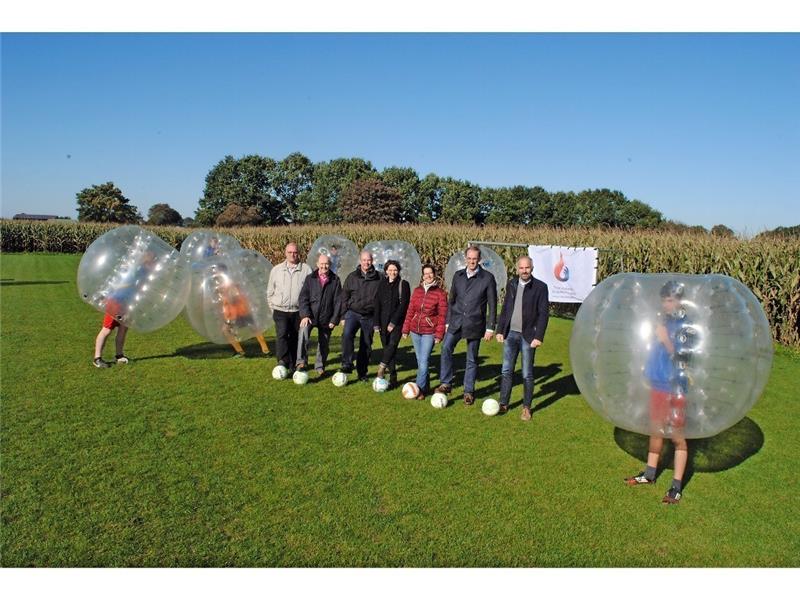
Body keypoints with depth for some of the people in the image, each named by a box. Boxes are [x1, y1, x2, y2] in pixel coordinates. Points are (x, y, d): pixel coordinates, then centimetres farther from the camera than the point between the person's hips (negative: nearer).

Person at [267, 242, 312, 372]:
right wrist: (273, 306, 9)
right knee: (281, 334, -18)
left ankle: (293, 365, 18)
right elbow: (270, 291, 15)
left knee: (295, 339, 7)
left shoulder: (306, 269, 0)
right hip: (280, 311, 0)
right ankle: (283, 361, -23)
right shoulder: (276, 270, 7)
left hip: (298, 311, 0)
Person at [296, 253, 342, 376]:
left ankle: (320, 366, 28)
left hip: (326, 318, 1)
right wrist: (304, 315, -14)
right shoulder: (310, 279, 4)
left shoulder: (335, 280, 2)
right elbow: (303, 298, -1)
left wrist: (334, 319, -5)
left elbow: (338, 301, 0)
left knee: (324, 344, 8)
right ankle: (302, 361, -23)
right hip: (310, 316, -1)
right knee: (303, 331, -28)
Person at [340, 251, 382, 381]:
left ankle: (362, 372, 20)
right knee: (347, 334, -27)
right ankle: (347, 364, -23)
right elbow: (344, 297, 7)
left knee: (366, 345, 7)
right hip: (353, 312, 0)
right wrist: (343, 316, 3)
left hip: (369, 316, 0)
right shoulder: (352, 277, 5)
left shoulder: (379, 278, 1)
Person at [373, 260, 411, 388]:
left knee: (392, 344, -22)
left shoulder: (403, 284, -1)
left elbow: (403, 304, -8)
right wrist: (377, 324, 1)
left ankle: (382, 366, -11)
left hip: (397, 322, -3)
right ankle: (393, 378, 7)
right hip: (384, 322, 4)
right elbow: (378, 304, 8)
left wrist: (393, 322, -13)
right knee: (387, 347, 3)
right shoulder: (382, 284, 10)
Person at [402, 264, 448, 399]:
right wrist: (405, 329, 7)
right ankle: (425, 387, 24)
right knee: (420, 360, 12)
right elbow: (410, 311, 8)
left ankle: (420, 389, -1)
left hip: (429, 333, -5)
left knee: (423, 361, -9)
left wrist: (439, 335, -10)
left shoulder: (440, 293, -6)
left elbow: (442, 316, -7)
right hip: (415, 331, 5)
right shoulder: (417, 291, 5)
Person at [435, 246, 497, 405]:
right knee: (446, 347, -18)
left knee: (472, 359, 6)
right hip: (456, 322, 3)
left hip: (475, 324, -2)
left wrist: (490, 327, -6)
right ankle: (446, 384, -8)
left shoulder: (488, 278, -3)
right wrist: (448, 321, 12)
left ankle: (469, 391, 19)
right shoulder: (458, 276, 9)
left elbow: (492, 304, -2)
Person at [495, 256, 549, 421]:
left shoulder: (540, 287, -6)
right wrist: (500, 330, 7)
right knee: (507, 371, 8)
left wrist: (539, 337, -14)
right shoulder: (511, 285, 7)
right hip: (510, 334, 4)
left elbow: (543, 313, -8)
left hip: (528, 336, -4)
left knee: (527, 374, 4)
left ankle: (526, 407, 16)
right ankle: (503, 404, 17)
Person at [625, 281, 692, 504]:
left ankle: (677, 486, 9)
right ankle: (649, 474, 33)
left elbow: (682, 358, -21)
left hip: (674, 387, -7)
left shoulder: (685, 327, -13)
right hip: (657, 383, 7)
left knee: (676, 435, 0)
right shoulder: (661, 320, 8)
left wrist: (666, 340, -29)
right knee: (655, 429, 18)